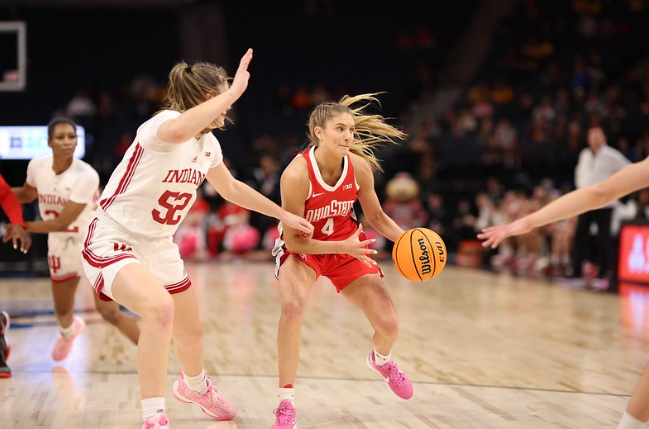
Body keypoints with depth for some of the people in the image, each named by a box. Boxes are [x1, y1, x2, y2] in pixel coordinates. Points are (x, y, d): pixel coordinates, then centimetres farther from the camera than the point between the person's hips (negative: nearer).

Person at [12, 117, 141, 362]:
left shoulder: (86, 176, -26)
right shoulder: (37, 166, -10)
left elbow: (62, 223, -24)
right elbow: (27, 194, 14)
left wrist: (23, 227, -16)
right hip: (61, 247, 5)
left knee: (109, 312, -14)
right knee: (62, 312, 22)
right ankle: (68, 331, 59)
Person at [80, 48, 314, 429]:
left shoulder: (209, 143, 4)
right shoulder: (165, 123, -22)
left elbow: (231, 188, 23)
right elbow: (177, 131, -50)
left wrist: (284, 214, 25)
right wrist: (234, 91, -42)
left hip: (159, 248, 9)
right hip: (113, 243, -9)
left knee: (191, 331, 21)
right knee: (160, 307, -35)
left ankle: (195, 386, 55)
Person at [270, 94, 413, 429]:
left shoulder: (359, 168, -18)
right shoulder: (296, 175, -31)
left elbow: (376, 217, -1)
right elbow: (293, 240, -25)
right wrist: (343, 246, -34)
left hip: (347, 245, 4)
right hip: (301, 248, -4)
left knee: (389, 325, -2)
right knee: (294, 306, -36)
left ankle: (381, 361, 41)